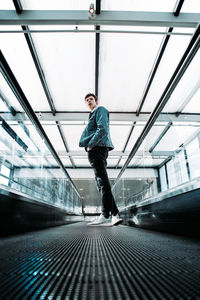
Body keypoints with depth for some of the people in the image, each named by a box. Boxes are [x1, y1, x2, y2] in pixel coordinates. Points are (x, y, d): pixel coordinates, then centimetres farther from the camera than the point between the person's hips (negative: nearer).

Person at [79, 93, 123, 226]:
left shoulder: (100, 110, 5)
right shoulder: (93, 114, 34)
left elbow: (102, 129, -13)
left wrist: (90, 144, -14)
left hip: (97, 147, -10)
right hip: (98, 149, 10)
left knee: (102, 180, -14)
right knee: (102, 181, 5)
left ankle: (106, 216, -14)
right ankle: (114, 214, 6)